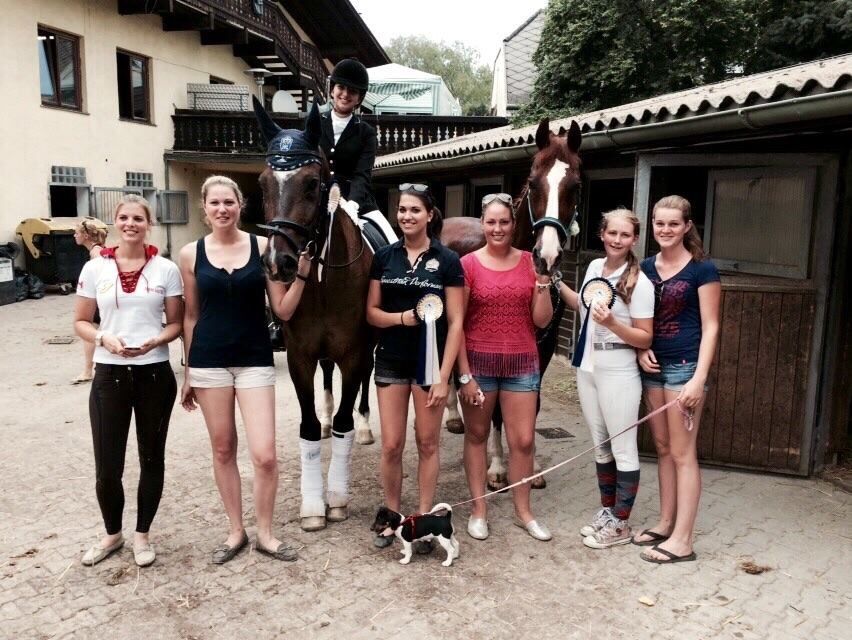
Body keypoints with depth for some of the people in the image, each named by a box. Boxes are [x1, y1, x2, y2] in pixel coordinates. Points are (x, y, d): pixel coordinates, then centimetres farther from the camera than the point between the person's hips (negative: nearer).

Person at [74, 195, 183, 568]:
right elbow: (80, 322, 6)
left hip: (154, 373, 0)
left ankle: (142, 535, 29)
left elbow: (177, 323, 3)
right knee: (107, 466, 4)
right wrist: (104, 339, -14)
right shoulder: (95, 269, 3)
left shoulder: (166, 269, 0)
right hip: (109, 375, 1)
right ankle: (112, 534, 30)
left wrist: (154, 341, -17)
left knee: (152, 458, 10)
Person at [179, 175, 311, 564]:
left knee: (265, 455, -4)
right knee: (223, 451, 12)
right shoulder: (191, 254, 2)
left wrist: (302, 272, -14)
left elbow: (283, 311, -1)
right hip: (209, 362, 1)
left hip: (255, 361, -1)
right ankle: (236, 531, 29)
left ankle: (265, 533, 18)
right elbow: (191, 316, 7)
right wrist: (187, 373, 8)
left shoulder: (262, 247, -2)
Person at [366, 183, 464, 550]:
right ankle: (392, 515, 26)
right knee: (391, 445, 7)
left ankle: (424, 518, 25)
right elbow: (371, 312, 5)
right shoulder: (385, 257, 3)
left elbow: (455, 323, -6)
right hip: (391, 362, 2)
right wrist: (401, 317, -16)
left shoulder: (447, 261, -5)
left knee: (428, 444, 10)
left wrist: (444, 376, -12)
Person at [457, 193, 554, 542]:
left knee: (523, 440, 6)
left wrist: (544, 283, -12)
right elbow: (456, 324, -6)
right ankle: (478, 510, 26)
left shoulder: (530, 262, 2)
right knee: (477, 435, 11)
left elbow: (541, 320, 2)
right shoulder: (469, 264, -6)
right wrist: (464, 375, -9)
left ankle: (523, 511, 26)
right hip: (479, 361, -2)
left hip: (522, 363, 2)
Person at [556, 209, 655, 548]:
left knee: (623, 450, 4)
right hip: (587, 368, 7)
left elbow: (645, 339, -14)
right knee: (600, 445, 17)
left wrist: (612, 323, -28)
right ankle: (607, 510, 32)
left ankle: (620, 523, 18)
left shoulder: (639, 282, -15)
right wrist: (556, 281, 14)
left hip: (618, 374, -7)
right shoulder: (594, 266, 4)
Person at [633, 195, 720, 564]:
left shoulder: (702, 270, -7)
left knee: (682, 453, -2)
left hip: (684, 366, -6)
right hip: (652, 366, 6)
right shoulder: (646, 268, 9)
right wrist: (641, 350, -2)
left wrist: (699, 378, -17)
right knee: (662, 448, 13)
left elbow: (710, 327, -10)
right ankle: (665, 524, 25)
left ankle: (682, 541, 5)